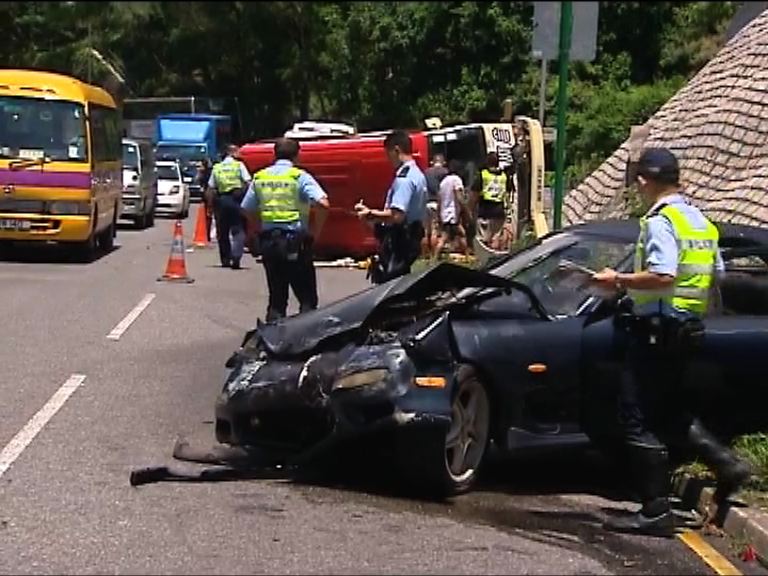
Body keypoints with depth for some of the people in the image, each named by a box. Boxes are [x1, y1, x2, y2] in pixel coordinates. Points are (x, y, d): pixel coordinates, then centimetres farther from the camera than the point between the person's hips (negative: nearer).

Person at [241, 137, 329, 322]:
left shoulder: (259, 177, 8)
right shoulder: (300, 177, -6)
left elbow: (246, 210, 11)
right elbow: (323, 204, -18)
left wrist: (262, 228, 15)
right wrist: (315, 230, -7)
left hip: (268, 242, 5)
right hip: (295, 241, -5)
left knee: (276, 296, 13)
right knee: (307, 298, 3)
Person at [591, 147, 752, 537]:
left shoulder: (660, 221, -15)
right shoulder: (699, 221, 13)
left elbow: (662, 276, -27)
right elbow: (715, 275, 18)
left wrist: (618, 280, -14)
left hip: (658, 329, -9)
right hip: (688, 326, 10)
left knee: (638, 419, -4)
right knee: (669, 411, 23)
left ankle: (656, 512, -4)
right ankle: (726, 464, 13)